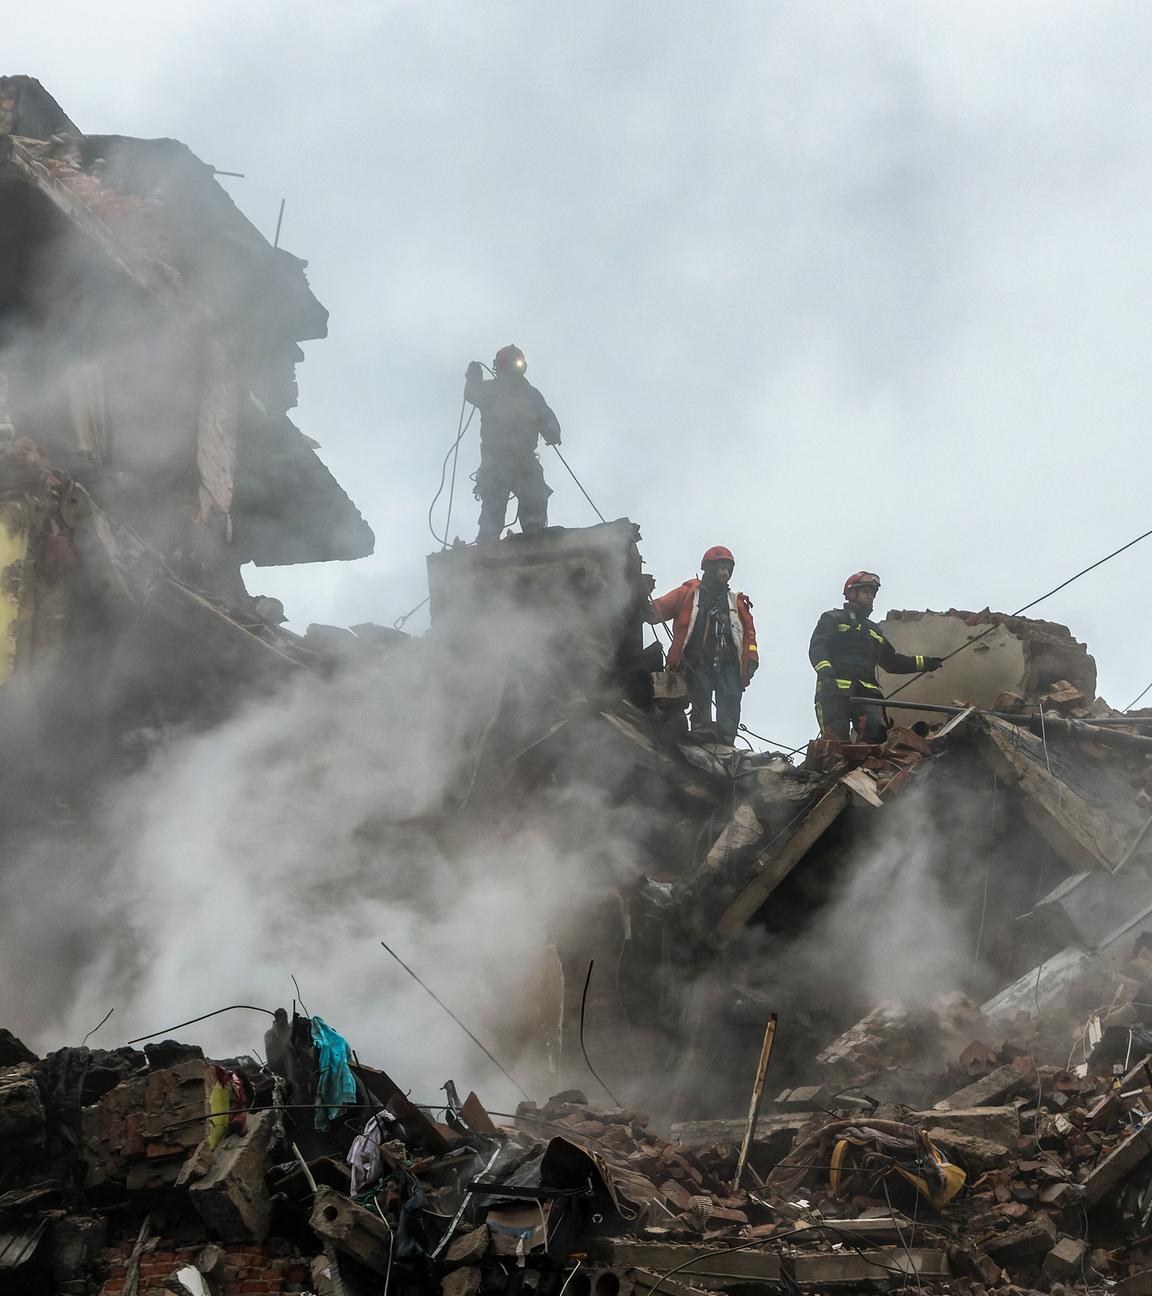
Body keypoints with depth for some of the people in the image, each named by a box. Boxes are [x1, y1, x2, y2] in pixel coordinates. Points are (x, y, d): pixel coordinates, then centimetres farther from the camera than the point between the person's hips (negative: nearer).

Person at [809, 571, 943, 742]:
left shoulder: (873, 630, 33)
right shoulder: (832, 619, 14)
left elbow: (892, 662, 37)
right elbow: (817, 648, -2)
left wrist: (924, 663, 26)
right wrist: (825, 671, -22)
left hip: (866, 693, 5)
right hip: (835, 690, -5)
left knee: (876, 730, -25)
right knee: (836, 741, -20)